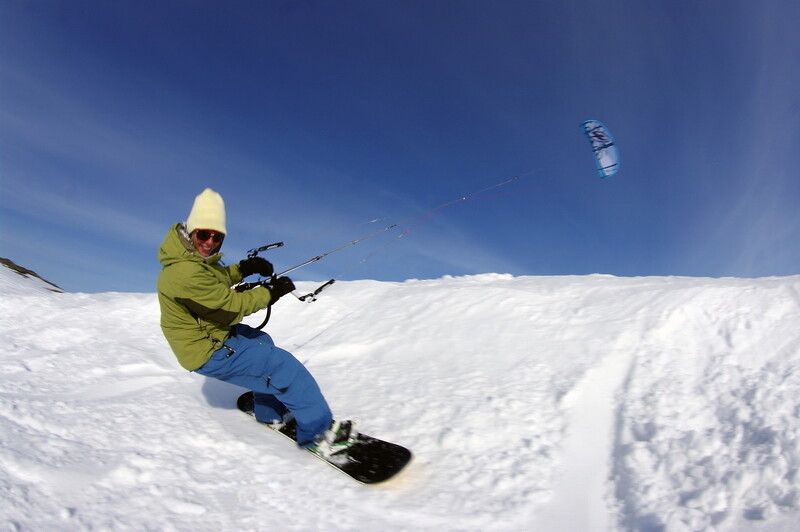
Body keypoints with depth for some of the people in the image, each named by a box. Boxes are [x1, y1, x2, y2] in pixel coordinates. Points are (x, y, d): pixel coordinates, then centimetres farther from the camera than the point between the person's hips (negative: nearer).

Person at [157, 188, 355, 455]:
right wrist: (270, 292, -13)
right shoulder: (185, 273, -32)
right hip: (208, 353, -11)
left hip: (213, 332, 11)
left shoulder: (193, 255, -1)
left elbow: (216, 280, 16)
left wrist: (242, 269, -2)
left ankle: (270, 413, 40)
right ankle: (318, 433, -5)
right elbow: (230, 305, -25)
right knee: (283, 365, -14)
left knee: (262, 343, 30)